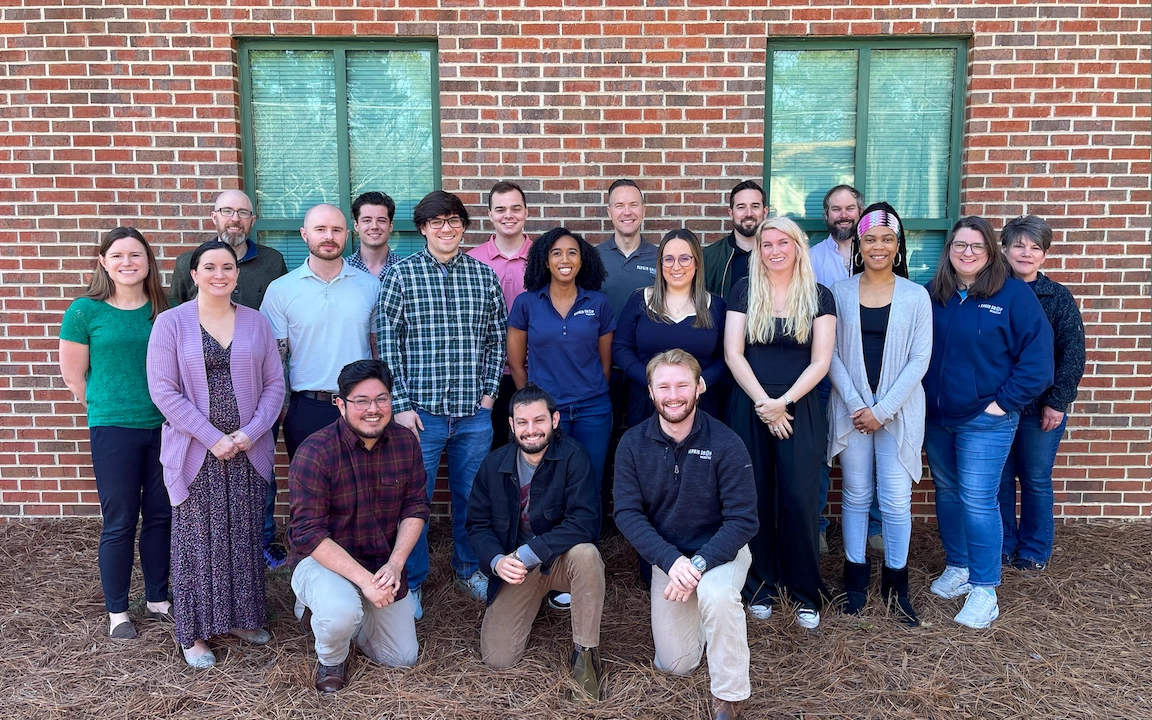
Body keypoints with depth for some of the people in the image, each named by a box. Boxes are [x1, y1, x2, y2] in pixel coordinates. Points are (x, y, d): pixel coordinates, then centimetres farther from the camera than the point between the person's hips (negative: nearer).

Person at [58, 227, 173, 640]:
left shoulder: (164, 309, 2)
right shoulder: (85, 310, -5)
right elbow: (74, 376, 1)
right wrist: (107, 410, 7)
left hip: (164, 426, 3)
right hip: (113, 430, -2)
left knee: (161, 516, 11)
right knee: (120, 522, 5)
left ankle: (158, 600, 28)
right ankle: (117, 612, 22)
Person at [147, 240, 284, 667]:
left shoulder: (256, 322, 5)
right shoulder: (171, 323, -4)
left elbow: (274, 383, 5)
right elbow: (163, 391, -9)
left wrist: (250, 432, -9)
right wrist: (213, 438, -14)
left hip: (249, 451, 3)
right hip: (196, 452, -3)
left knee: (246, 538, 11)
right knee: (197, 541, 5)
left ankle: (243, 617, 28)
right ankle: (195, 633, 19)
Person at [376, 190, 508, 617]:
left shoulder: (484, 275, 6)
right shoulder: (401, 275, -2)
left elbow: (498, 338, 11)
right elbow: (387, 344, -5)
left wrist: (489, 391, 4)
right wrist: (401, 405, -9)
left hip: (474, 412, 3)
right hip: (421, 411, -2)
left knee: (472, 496, 14)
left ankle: (468, 569, 35)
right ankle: (411, 583, 25)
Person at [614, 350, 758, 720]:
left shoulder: (725, 444, -19)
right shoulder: (632, 444, -11)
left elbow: (743, 520, -18)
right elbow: (627, 513, -13)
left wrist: (699, 562, -29)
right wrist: (671, 561, -25)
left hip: (720, 550, -3)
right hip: (666, 556, 3)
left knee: (717, 595, -37)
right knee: (676, 664, 5)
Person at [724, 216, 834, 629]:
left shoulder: (819, 297, 3)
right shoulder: (745, 291, 4)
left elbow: (820, 361, -2)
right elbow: (733, 353, -2)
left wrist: (783, 403, -12)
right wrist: (763, 402, -11)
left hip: (800, 410, -1)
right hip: (750, 406, 1)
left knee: (799, 499, -1)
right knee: (755, 497, 5)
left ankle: (806, 593, 15)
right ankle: (760, 587, 20)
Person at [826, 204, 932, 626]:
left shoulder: (915, 296, 1)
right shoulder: (840, 293, 3)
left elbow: (919, 359, -3)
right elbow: (831, 354, 0)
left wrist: (882, 410, -10)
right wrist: (856, 404, -10)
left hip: (898, 411, -1)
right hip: (851, 409, 1)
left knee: (896, 499, 0)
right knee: (856, 495, 8)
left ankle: (896, 585, 16)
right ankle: (856, 576, 22)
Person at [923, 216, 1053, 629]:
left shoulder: (1014, 294, -8)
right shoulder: (932, 295, 5)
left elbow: (1037, 357, -10)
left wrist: (1003, 402, -13)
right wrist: (920, 396, 3)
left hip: (985, 421, -5)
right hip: (936, 418, 5)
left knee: (978, 502, -4)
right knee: (947, 493, 15)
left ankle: (984, 590, 8)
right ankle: (956, 568, 32)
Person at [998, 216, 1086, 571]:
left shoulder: (1059, 298, -3)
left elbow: (1073, 354, -7)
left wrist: (1056, 402, -13)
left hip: (1040, 408, -1)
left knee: (1036, 481, 10)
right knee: (999, 479, 10)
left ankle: (1034, 551, 26)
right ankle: (1002, 546, 26)